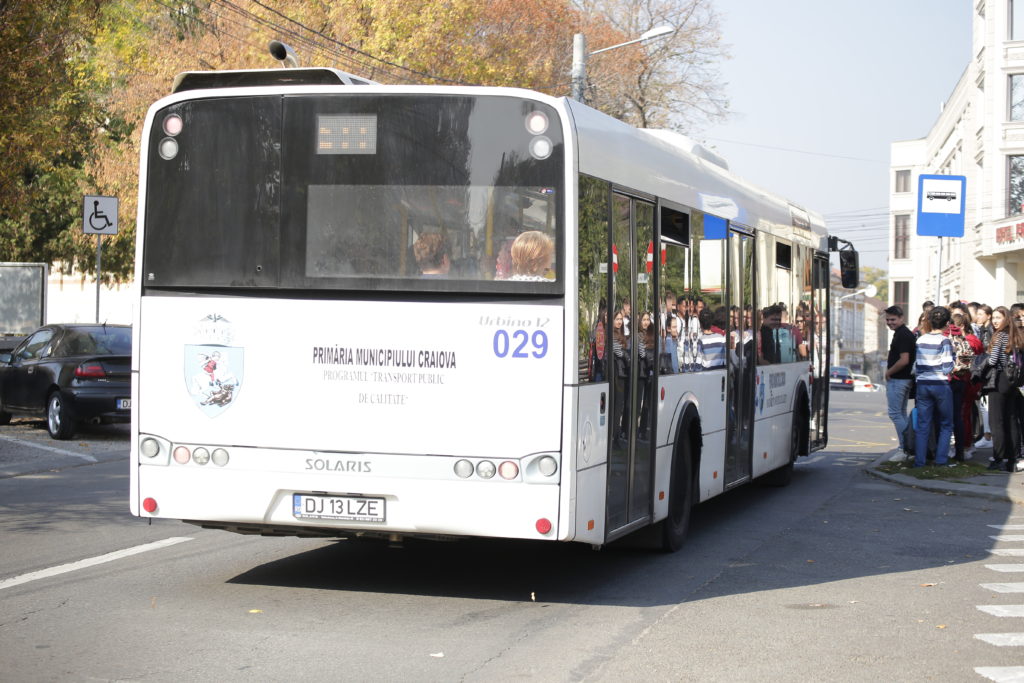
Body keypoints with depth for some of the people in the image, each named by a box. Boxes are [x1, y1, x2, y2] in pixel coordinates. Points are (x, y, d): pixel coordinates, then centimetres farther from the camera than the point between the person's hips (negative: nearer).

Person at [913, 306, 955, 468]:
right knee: (946, 424, 10)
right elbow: (947, 368, -13)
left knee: (922, 425, 8)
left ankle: (919, 460, 4)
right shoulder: (944, 341, -10)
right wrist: (952, 360, 6)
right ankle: (941, 459, 5)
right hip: (941, 385, -4)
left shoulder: (920, 340, 4)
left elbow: (915, 365, 7)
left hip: (922, 385, 4)